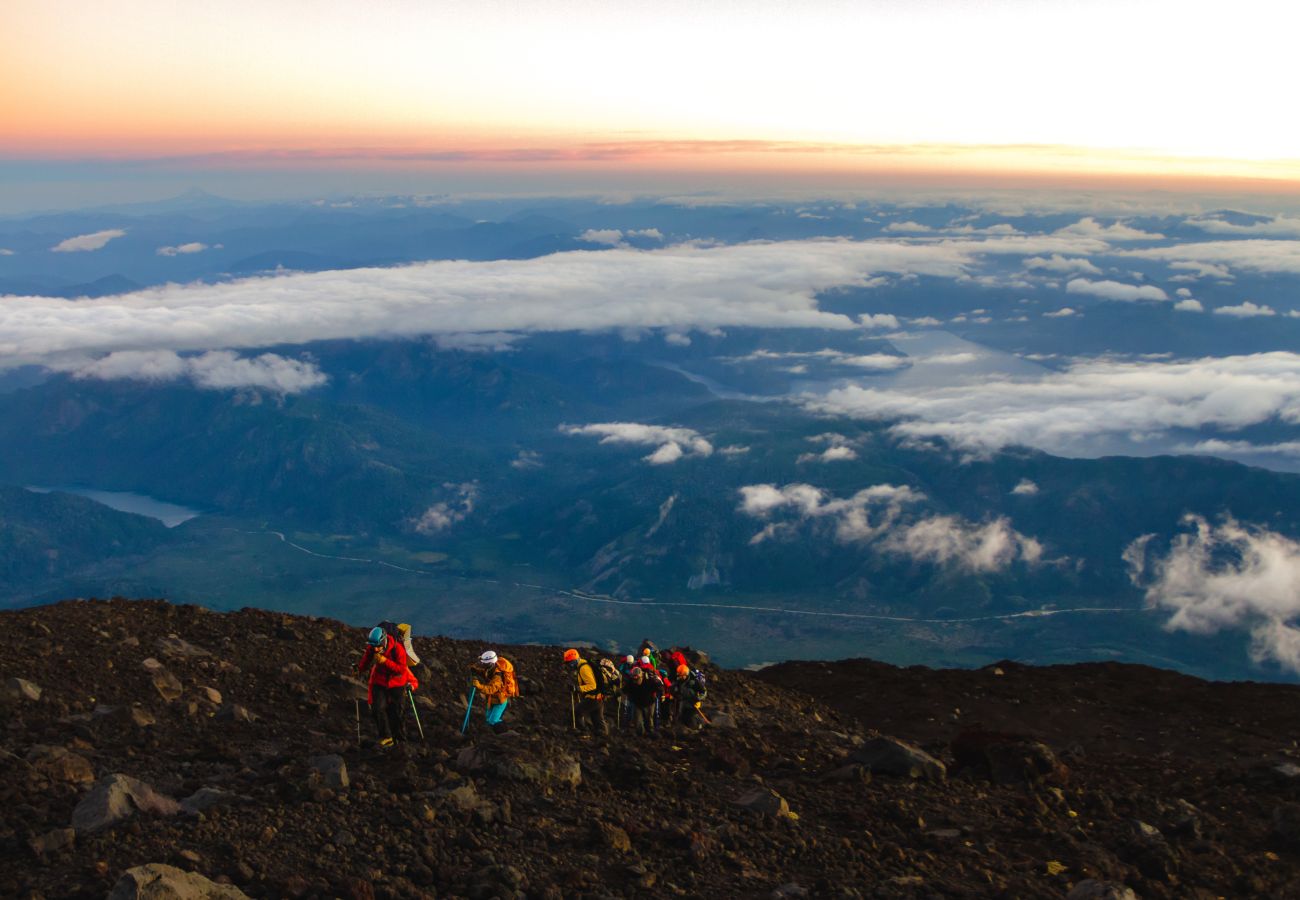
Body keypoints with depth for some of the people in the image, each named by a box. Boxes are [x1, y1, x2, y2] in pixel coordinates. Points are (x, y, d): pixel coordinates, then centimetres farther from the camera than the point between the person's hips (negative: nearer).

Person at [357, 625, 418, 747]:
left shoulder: (397, 648, -29)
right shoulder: (371, 648, -16)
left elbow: (402, 669, -27)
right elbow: (366, 658, 7)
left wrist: (385, 661, -36)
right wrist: (360, 670, 22)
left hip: (397, 681, -3)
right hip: (380, 681, 3)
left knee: (398, 711, 3)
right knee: (378, 708, -12)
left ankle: (400, 737, 23)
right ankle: (386, 737, -2)